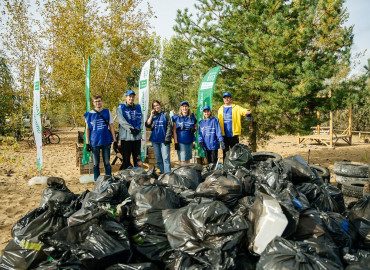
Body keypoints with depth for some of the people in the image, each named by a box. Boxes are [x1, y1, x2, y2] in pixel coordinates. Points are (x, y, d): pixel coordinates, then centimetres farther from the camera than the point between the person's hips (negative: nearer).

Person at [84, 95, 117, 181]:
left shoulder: (107, 112, 5)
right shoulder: (89, 114, 4)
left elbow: (111, 127, 7)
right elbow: (87, 129, 7)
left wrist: (115, 141, 2)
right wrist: (87, 143, 1)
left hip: (106, 141, 0)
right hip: (94, 142, 0)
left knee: (107, 163, 7)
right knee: (95, 164, 7)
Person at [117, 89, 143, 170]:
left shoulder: (138, 108, 15)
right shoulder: (121, 108, 4)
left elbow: (141, 120, 8)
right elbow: (121, 121, -8)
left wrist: (138, 128, -11)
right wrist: (132, 129, -16)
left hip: (137, 136, 4)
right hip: (126, 136, -3)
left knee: (137, 159, 9)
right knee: (126, 158, 0)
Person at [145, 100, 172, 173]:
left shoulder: (165, 114, 5)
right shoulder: (152, 115, 14)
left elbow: (169, 127, 0)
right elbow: (147, 125, 1)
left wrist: (167, 138, -8)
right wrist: (151, 116, -6)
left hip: (163, 140, -4)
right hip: (155, 140, 4)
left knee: (165, 158, -11)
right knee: (158, 159, 7)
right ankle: (162, 173, 16)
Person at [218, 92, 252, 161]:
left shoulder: (236, 107, 3)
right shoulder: (220, 109, 12)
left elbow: (243, 111, -15)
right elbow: (219, 122, 14)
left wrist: (248, 112, -39)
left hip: (234, 134, -2)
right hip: (224, 135, 3)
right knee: (225, 153, 8)